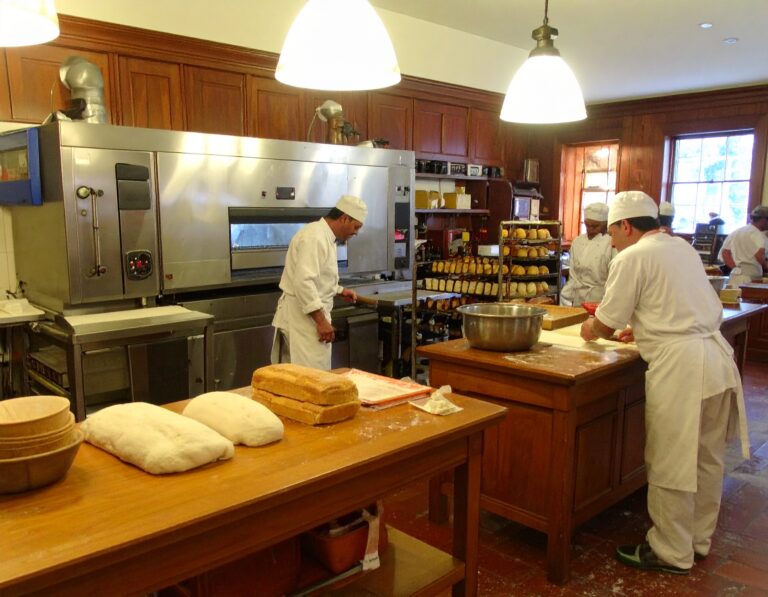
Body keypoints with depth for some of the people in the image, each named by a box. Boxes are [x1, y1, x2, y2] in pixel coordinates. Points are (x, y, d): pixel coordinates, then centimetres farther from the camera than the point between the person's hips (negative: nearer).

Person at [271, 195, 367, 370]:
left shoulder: (325, 236, 15)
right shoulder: (315, 237, -18)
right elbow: (303, 282, -27)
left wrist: (340, 291, 23)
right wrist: (321, 321, -25)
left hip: (305, 315, 10)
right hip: (302, 317, -10)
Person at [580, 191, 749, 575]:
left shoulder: (631, 258, -8)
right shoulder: (682, 247, 15)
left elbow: (605, 325, -5)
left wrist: (590, 329, 16)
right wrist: (644, 327, 27)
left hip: (681, 366, -9)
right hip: (717, 356, 9)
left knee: (671, 467, 5)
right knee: (707, 459, 19)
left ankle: (671, 553, 18)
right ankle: (698, 538, 34)